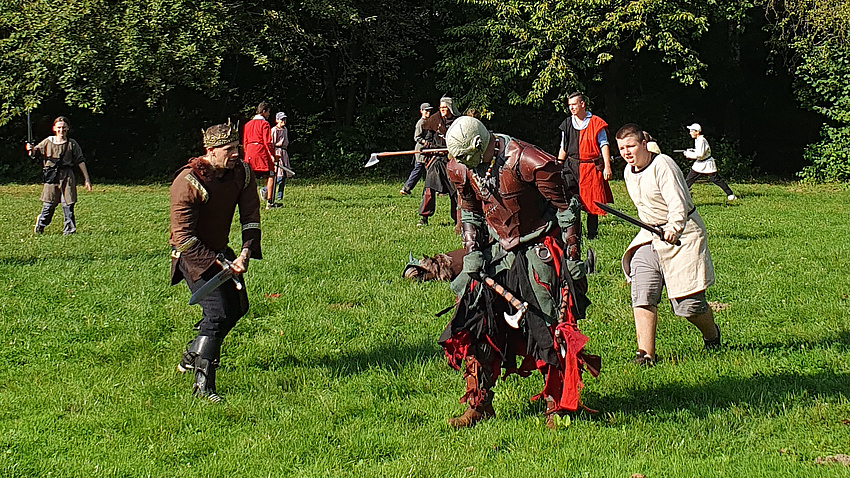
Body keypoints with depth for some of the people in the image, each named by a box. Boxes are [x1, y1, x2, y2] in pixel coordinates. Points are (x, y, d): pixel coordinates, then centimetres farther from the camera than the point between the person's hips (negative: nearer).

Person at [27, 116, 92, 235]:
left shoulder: (72, 144, 7)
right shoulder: (48, 142, 9)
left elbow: (80, 161, 7)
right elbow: (36, 153, 13)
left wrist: (86, 179, 4)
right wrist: (31, 150, -12)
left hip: (67, 177, 0)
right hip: (51, 177, 0)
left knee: (68, 204, -2)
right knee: (48, 205, -1)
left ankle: (69, 229, 6)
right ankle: (39, 228, 16)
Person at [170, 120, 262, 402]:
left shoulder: (242, 173, -7)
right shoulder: (188, 182, -26)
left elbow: (250, 217, -2)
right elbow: (183, 237, -26)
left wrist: (245, 254, -18)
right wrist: (219, 265, -28)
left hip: (220, 251, 8)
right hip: (191, 255, -8)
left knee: (237, 306, 16)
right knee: (217, 312, -19)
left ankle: (192, 355, 37)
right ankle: (203, 384, -14)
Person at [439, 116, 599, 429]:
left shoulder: (532, 163, -23)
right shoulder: (461, 167, -3)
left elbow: (566, 208, -13)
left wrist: (572, 259, -12)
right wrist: (472, 252, 2)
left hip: (540, 252, -5)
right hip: (497, 251, 6)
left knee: (552, 329, -7)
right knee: (474, 324, 0)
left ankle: (556, 406, 6)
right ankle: (478, 405, 11)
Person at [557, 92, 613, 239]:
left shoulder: (596, 123, 0)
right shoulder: (567, 124, 12)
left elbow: (604, 145, -1)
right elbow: (563, 148, 19)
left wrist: (607, 166, -8)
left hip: (592, 168, -3)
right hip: (571, 167, 3)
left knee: (593, 202, -1)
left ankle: (592, 233, 8)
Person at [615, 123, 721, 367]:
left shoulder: (662, 165, -17)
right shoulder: (629, 172, 10)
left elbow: (678, 202, -26)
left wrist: (674, 228, -42)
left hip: (681, 235, -7)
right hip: (650, 237, 7)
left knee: (688, 303, -2)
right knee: (642, 296, -10)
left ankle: (712, 336, 29)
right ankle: (645, 354, -9)